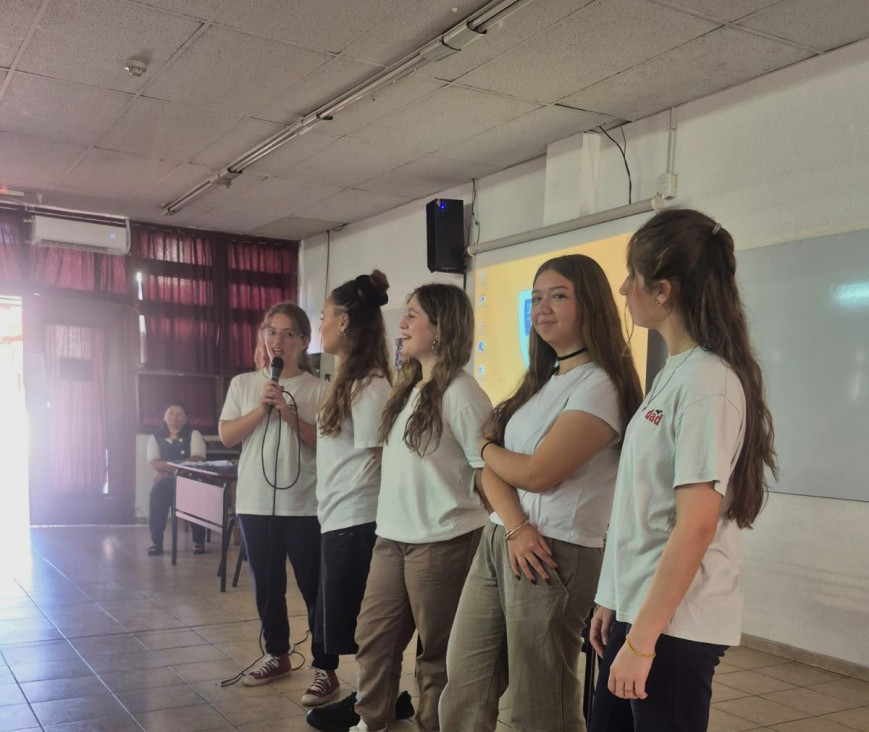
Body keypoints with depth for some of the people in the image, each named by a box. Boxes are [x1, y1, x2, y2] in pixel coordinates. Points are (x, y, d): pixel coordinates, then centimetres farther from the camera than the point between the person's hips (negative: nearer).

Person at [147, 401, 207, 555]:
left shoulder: (193, 435, 9)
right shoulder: (155, 437, 15)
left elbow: (198, 459, -6)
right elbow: (154, 462, 0)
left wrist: (168, 466, -18)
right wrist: (180, 464, -18)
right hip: (165, 479, 1)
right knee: (158, 492, -34)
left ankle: (198, 540, -22)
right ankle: (156, 541, -27)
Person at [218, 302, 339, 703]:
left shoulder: (317, 389, -3)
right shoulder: (243, 384, 6)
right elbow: (226, 435, 0)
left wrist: (288, 413, -17)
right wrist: (262, 408, -13)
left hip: (304, 505, -3)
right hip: (255, 502, 3)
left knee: (314, 587, 1)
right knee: (266, 584, 15)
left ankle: (324, 666, 13)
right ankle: (277, 655, 32)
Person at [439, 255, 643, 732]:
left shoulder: (599, 384, -12)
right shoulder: (539, 381, 15)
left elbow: (536, 473, -18)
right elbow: (492, 471, 7)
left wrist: (486, 448, 2)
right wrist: (516, 527, -12)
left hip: (556, 554, -8)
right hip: (499, 544, 8)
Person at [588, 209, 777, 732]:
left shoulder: (707, 381, -18)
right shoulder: (674, 372, 9)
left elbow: (695, 527, -22)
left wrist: (642, 639, -18)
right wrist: (614, 601, 13)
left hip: (674, 625, -8)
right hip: (640, 609, 8)